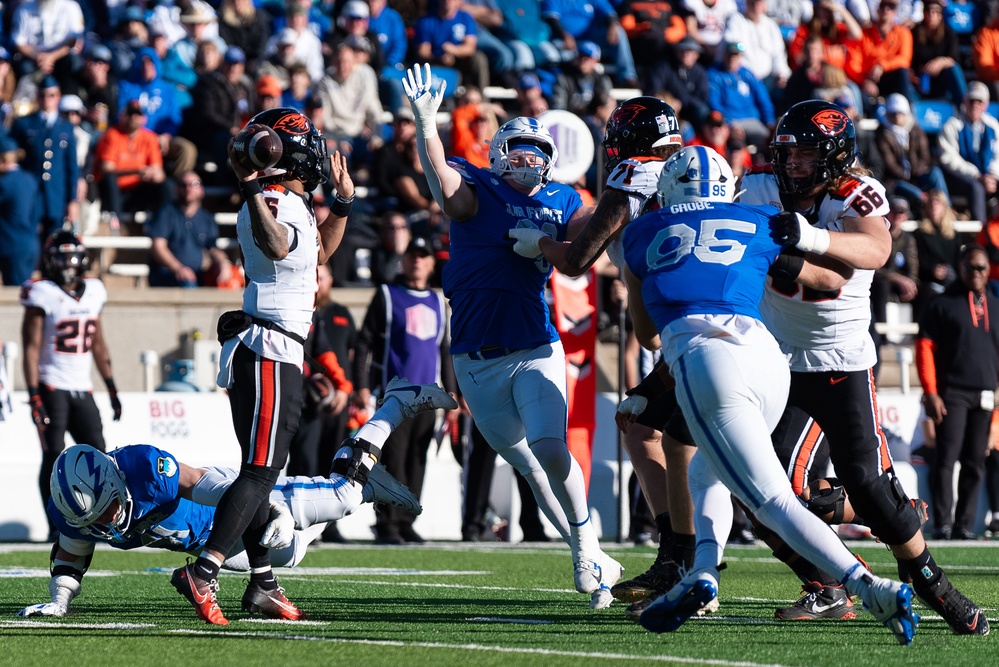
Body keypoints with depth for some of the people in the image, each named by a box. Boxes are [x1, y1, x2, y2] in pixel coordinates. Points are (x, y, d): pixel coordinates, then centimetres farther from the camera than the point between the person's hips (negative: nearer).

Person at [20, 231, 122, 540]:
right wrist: (34, 396, -16)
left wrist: (112, 388, 17)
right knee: (54, 457, -7)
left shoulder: (93, 292, 11)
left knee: (97, 453, 1)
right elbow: (31, 348, -9)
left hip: (82, 390, 5)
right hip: (52, 388, -5)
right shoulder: (43, 295, -7)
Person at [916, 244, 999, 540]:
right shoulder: (942, 304, 3)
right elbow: (925, 347, -2)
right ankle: (943, 524, -11)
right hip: (952, 393, -4)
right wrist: (931, 393, -10)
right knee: (947, 457, -11)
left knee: (975, 463, 4)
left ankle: (965, 525, 8)